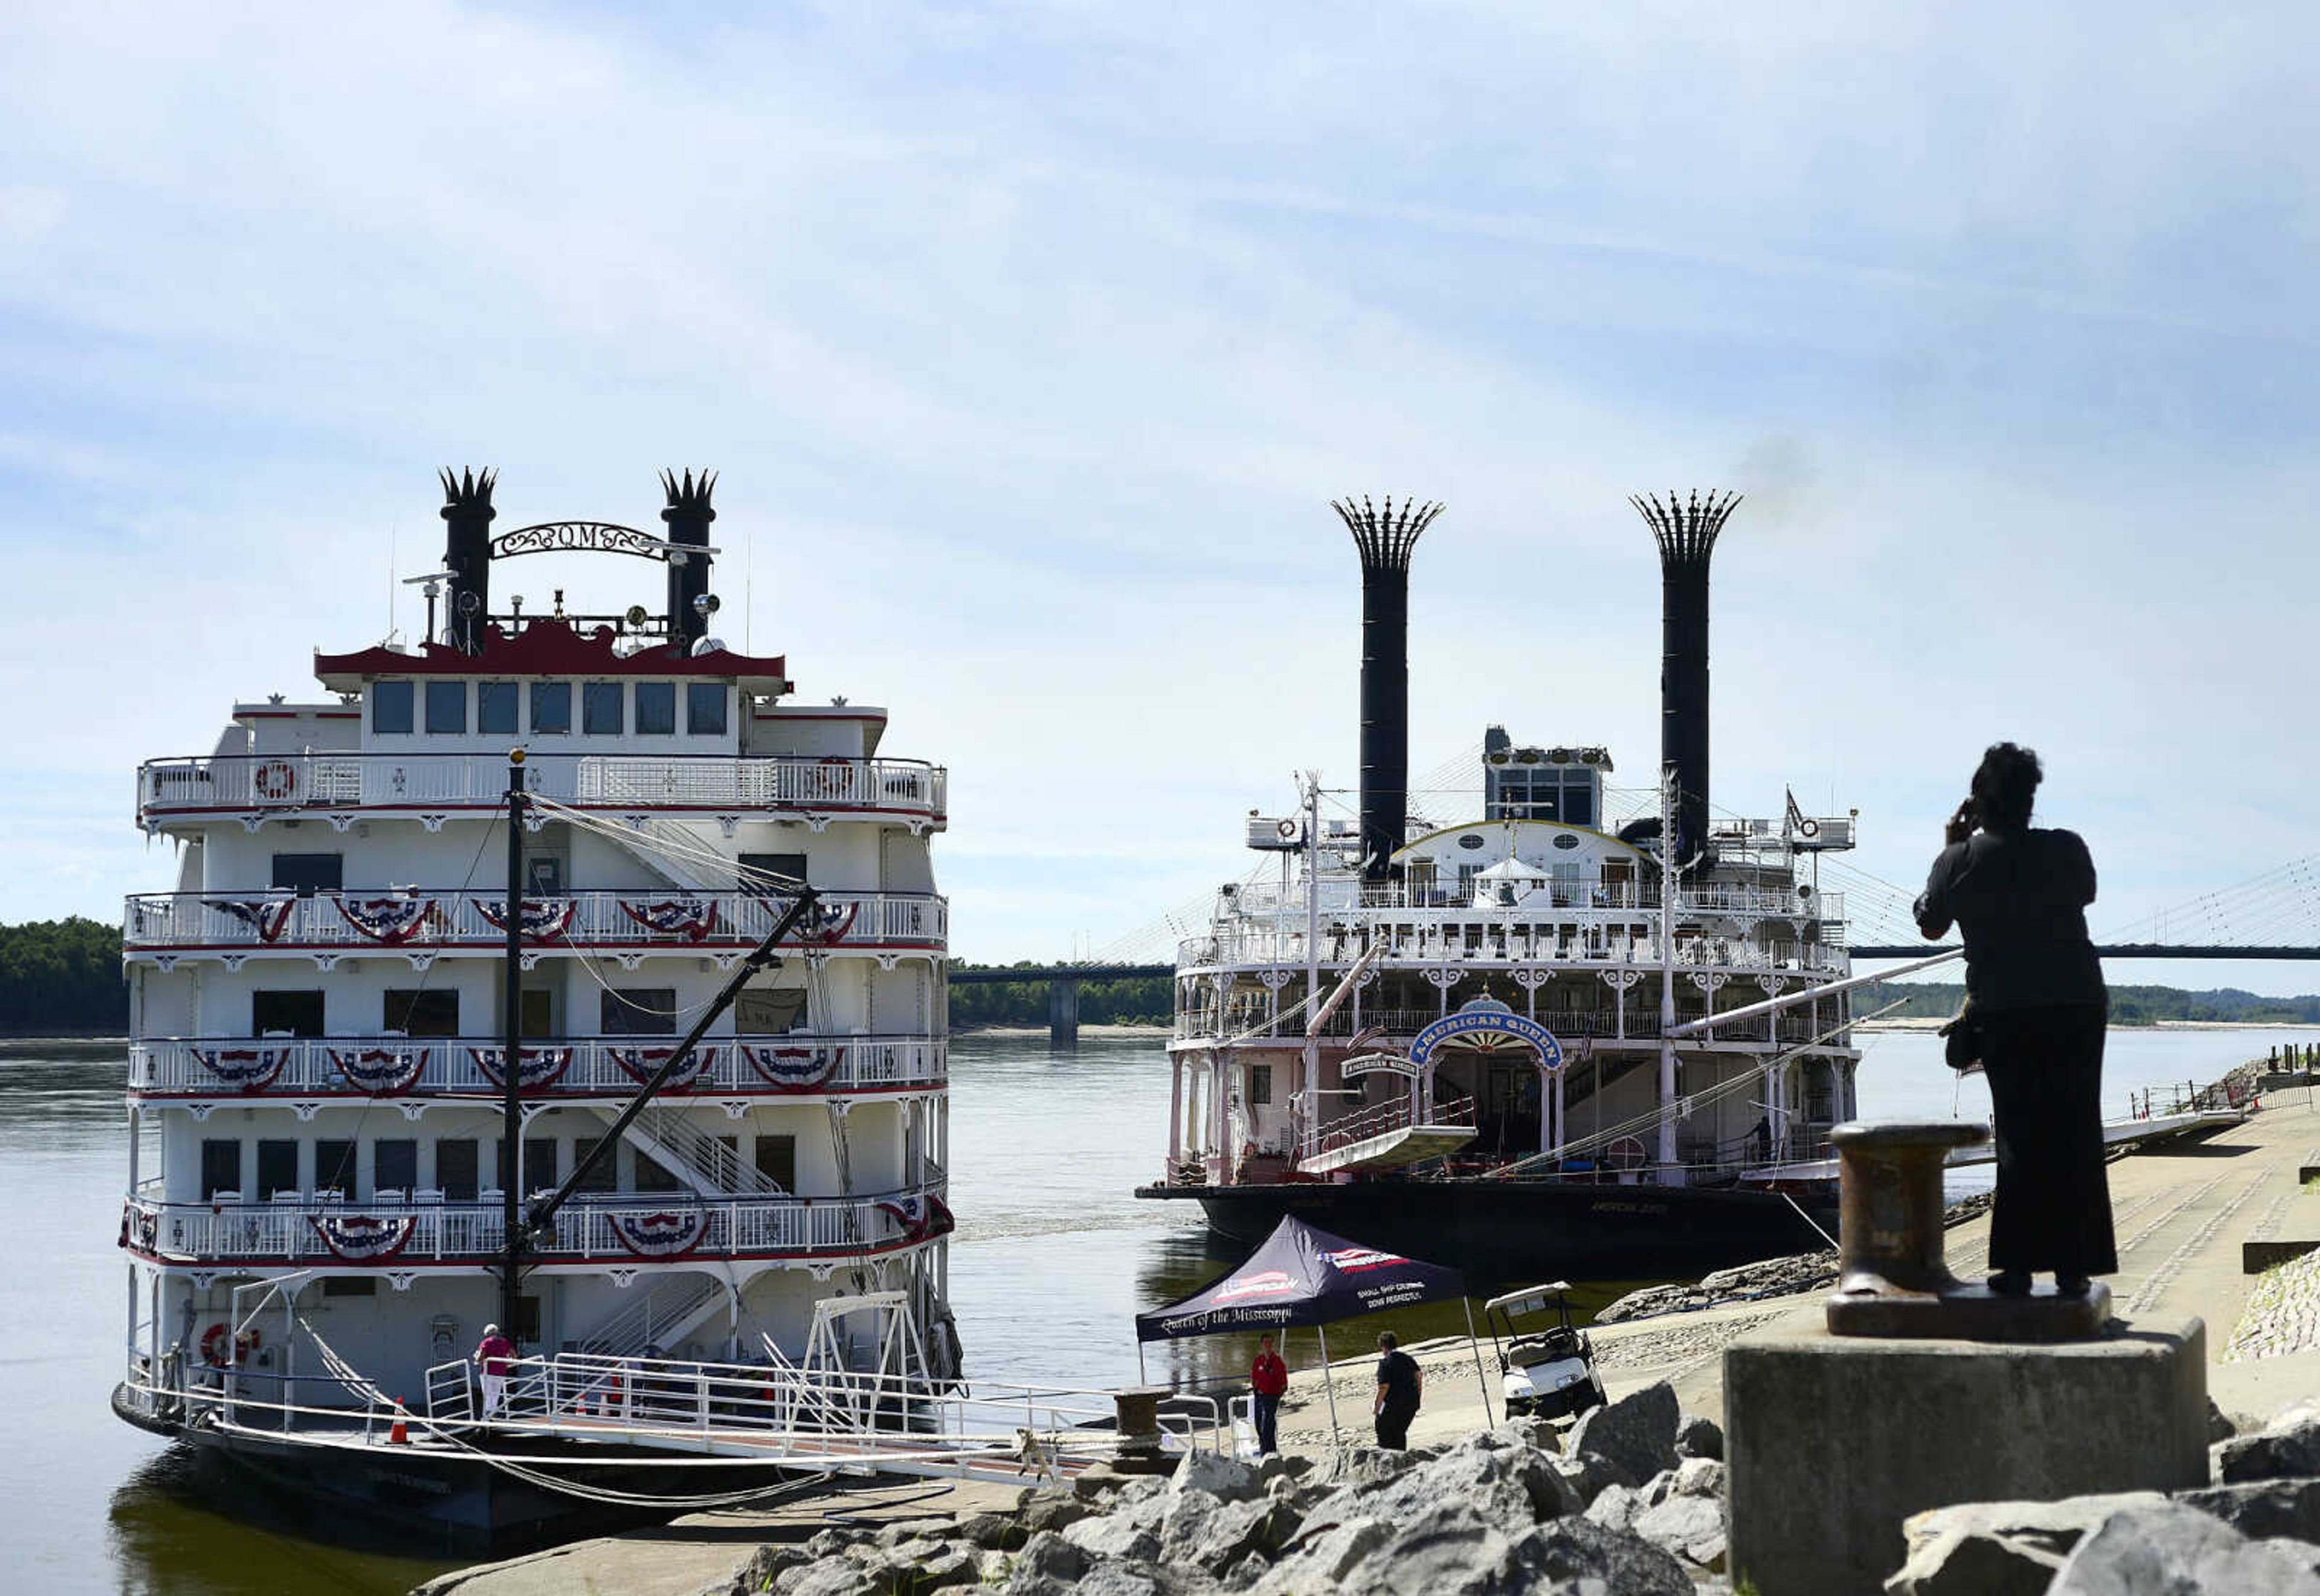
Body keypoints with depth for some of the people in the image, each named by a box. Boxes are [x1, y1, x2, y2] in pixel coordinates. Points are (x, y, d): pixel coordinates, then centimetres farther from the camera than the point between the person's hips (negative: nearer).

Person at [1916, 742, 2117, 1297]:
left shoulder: (1960, 861, -5)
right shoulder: (2067, 849, -2)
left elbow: (1930, 925, 10)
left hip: (2003, 1014, 0)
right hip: (2078, 1006, 0)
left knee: (2020, 1135, 5)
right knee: (2076, 1134, 4)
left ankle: (2017, 1266, -1)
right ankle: (2073, 1266, 3)